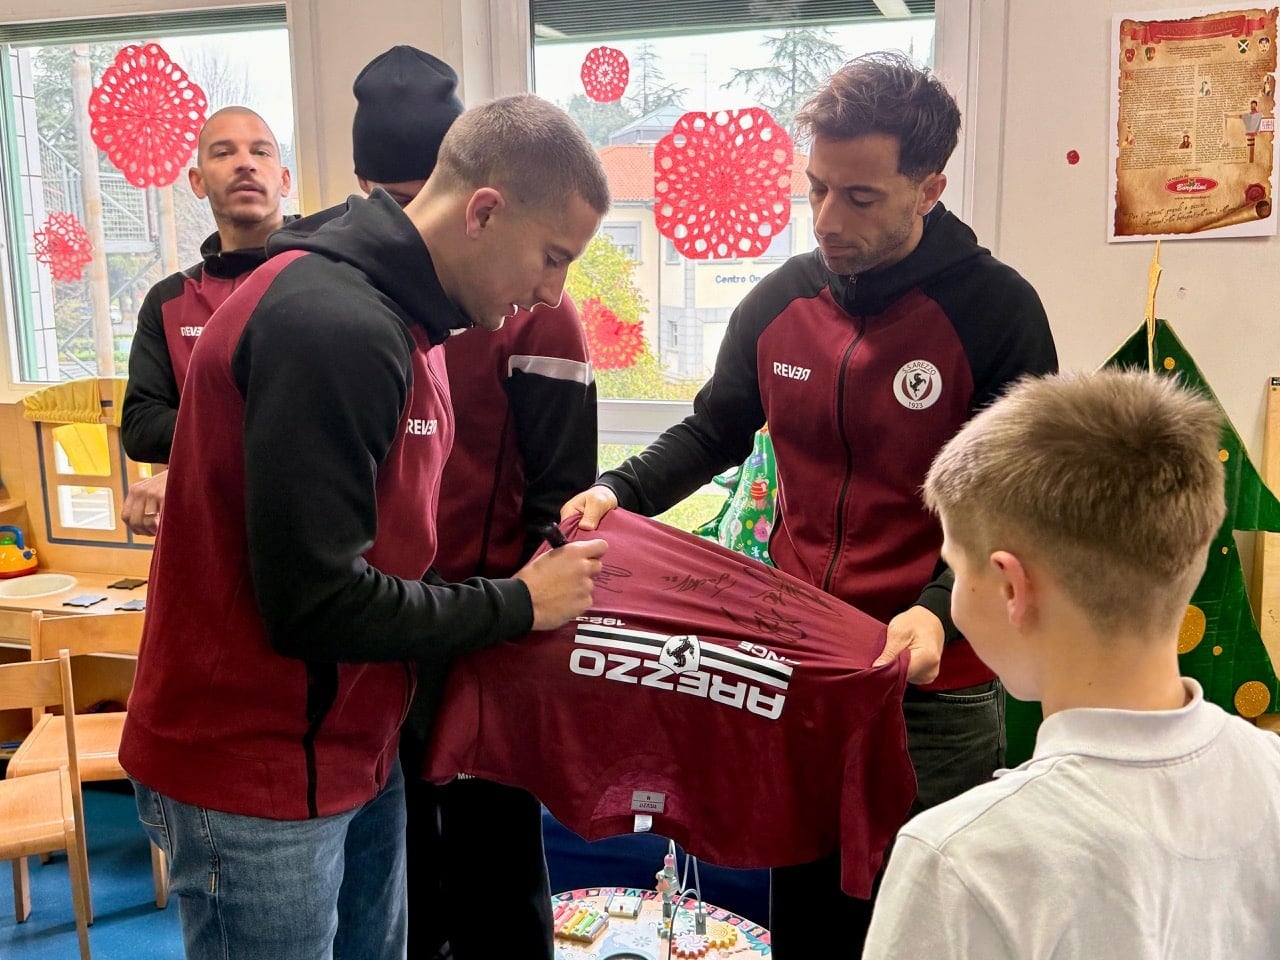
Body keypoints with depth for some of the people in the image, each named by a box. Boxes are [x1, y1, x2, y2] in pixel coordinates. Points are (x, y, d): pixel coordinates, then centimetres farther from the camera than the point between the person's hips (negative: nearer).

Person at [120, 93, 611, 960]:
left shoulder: (394, 318, 7)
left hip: (353, 750, 9)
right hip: (256, 778, -9)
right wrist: (516, 604, -15)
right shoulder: (333, 326, -25)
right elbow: (313, 602, -26)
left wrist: (522, 583, 1)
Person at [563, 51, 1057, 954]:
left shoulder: (996, 310, -11)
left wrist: (940, 610, -27)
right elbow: (714, 432, 16)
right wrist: (621, 492, 0)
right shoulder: (779, 300, 2)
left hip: (933, 690, -4)